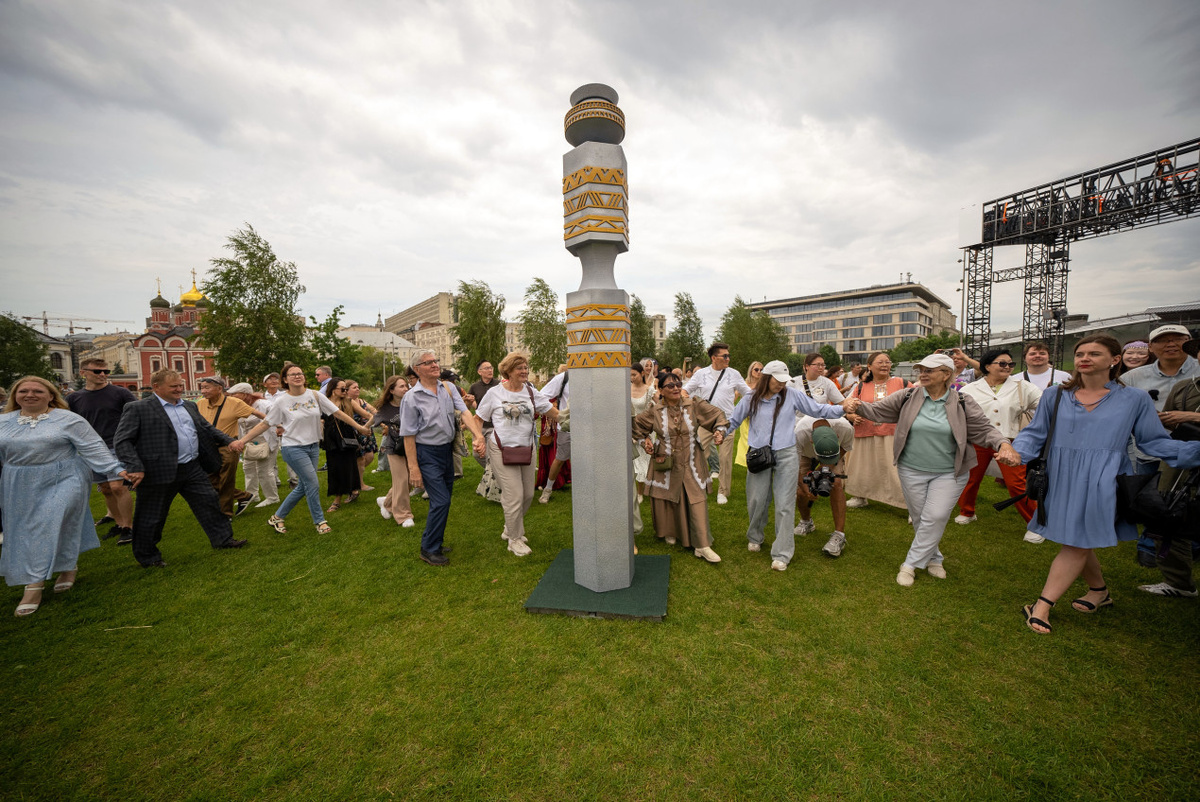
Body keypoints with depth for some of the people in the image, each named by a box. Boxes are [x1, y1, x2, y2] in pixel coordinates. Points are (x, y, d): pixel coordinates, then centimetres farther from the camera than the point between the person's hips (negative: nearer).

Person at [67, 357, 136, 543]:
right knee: (106, 490, 11)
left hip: (116, 448, -5)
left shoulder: (120, 393, -3)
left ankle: (128, 527, -4)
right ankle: (118, 524, 24)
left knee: (117, 487, -13)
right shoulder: (74, 398, 8)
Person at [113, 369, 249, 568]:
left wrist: (230, 440, 7)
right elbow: (122, 440, -11)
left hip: (193, 469, 5)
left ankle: (223, 538, 23)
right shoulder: (137, 409, -7)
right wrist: (135, 467, -20)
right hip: (160, 472, -5)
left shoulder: (189, 406, 13)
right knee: (151, 517, 10)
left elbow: (207, 428, 21)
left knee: (210, 502, 10)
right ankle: (147, 557, 28)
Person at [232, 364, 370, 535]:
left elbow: (338, 413, -2)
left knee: (303, 486, 12)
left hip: (312, 446, 4)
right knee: (313, 484, -7)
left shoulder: (315, 395, -2)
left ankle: (277, 518, 32)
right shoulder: (281, 402, -7)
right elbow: (264, 424, -1)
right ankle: (320, 521, 9)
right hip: (293, 447, -4)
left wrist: (359, 427, -4)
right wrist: (242, 440, -8)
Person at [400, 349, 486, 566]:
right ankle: (429, 550, 11)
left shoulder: (449, 388, 2)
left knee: (443, 500, 16)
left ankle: (434, 539, 36)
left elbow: (465, 412, -9)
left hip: (447, 449, 6)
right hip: (427, 453, -6)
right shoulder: (412, 397, -11)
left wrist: (478, 436, -26)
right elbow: (408, 435, -11)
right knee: (441, 501, -7)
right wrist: (413, 468, -14)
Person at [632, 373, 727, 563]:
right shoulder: (654, 412, -5)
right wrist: (644, 441, -1)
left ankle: (702, 546, 6)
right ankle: (669, 533, 40)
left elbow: (718, 416, 6)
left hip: (691, 464, 0)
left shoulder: (694, 406, -5)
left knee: (697, 502, -3)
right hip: (665, 464, 0)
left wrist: (719, 431, -10)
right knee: (666, 501, 13)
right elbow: (636, 427, 11)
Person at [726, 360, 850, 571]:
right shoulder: (750, 400, 2)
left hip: (786, 455, 0)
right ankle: (755, 537, 36)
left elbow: (819, 410, 3)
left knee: (785, 504, 1)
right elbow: (733, 420, 11)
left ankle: (782, 553, 9)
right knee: (756, 500, 9)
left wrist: (843, 409, -9)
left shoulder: (792, 396, 1)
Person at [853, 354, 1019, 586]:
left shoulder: (962, 403, -4)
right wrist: (857, 406, -25)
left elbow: (983, 430, -2)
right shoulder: (908, 397, -3)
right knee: (920, 519, 11)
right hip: (912, 470, 1)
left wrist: (1003, 444, -21)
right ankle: (933, 559, 34)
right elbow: (876, 411, -5)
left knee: (935, 517, -8)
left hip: (949, 473, -1)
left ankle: (911, 564, 6)